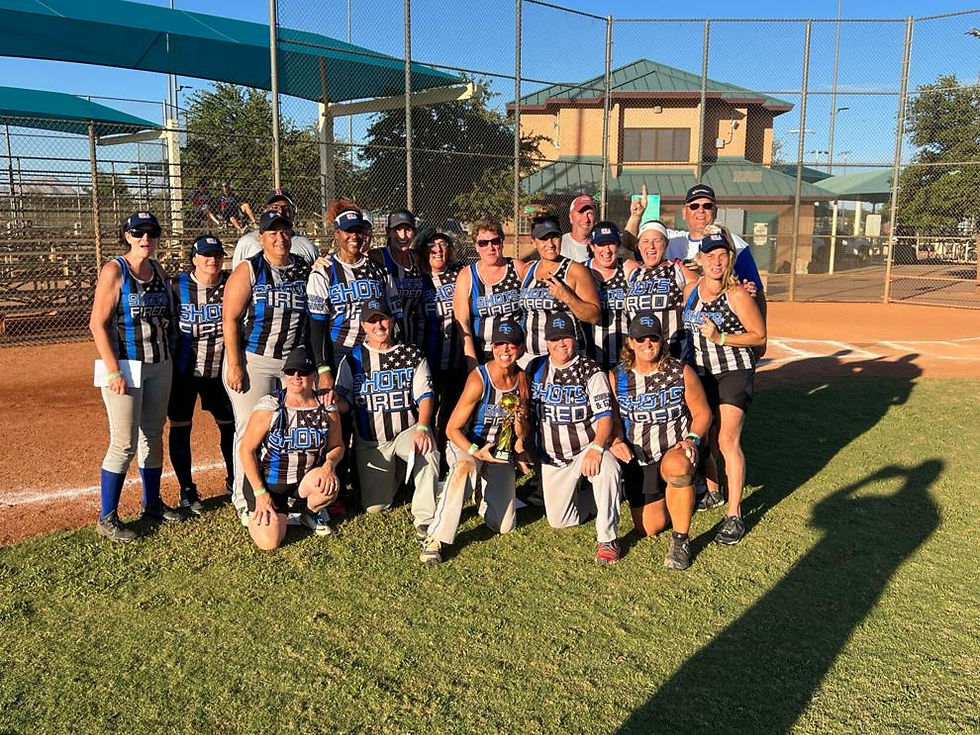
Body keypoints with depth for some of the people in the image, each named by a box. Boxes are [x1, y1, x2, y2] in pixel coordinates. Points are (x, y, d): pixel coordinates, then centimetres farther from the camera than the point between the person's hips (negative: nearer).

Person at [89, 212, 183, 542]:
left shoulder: (159, 271, 10)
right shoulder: (114, 271, -9)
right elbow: (97, 324, -13)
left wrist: (168, 360, 11)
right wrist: (114, 371, -18)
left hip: (159, 366, 6)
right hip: (125, 367, -6)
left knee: (153, 436, 15)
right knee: (124, 444, -6)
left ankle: (152, 504, 28)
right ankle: (107, 519, 7)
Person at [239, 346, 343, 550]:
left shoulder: (327, 409, -6)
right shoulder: (269, 407, -15)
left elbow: (336, 446, 6)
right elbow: (246, 450, -10)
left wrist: (329, 465, -18)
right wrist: (260, 493, -14)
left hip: (305, 479, 3)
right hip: (267, 482, -2)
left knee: (330, 485, -31)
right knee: (269, 542, -16)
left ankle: (310, 512, 6)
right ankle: (257, 512, 21)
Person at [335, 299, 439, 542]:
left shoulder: (412, 355, 4)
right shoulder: (353, 359, 5)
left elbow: (425, 396, -2)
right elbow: (344, 402, 1)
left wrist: (422, 427, -20)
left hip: (407, 431, -1)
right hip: (370, 441, 2)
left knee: (428, 451, -37)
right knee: (374, 506, 1)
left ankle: (424, 519, -25)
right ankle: (394, 471, 33)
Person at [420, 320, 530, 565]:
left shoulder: (522, 379, -4)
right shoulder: (479, 380, -20)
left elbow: (521, 435, 1)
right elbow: (452, 429, -18)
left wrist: (520, 418, -21)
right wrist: (476, 452, -32)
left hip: (501, 452, 5)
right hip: (465, 446, -5)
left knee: (505, 526, 5)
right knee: (466, 467, -43)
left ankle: (482, 490, 36)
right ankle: (435, 540, -36)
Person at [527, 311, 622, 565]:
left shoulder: (590, 371, -9)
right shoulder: (535, 368, 3)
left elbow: (605, 416, -16)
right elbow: (526, 410, 13)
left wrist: (596, 449, -31)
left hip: (588, 447, -4)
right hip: (552, 456, 4)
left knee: (608, 469, -38)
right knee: (558, 521, 4)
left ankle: (607, 540, -23)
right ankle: (597, 500, 33)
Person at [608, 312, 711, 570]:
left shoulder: (681, 372, -4)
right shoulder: (616, 377, -2)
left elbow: (702, 413, 1)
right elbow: (613, 419, 3)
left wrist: (692, 439, -17)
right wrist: (615, 441, -18)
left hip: (675, 451, -2)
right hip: (638, 459, 2)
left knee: (676, 466, -41)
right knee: (649, 528, -2)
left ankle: (680, 541, -23)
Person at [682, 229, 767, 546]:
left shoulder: (738, 294, -14)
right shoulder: (691, 290, 3)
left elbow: (760, 336, -11)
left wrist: (720, 338, -20)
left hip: (735, 372, -6)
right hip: (700, 372, 6)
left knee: (727, 440, -14)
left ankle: (734, 515, -8)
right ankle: (712, 491, 36)